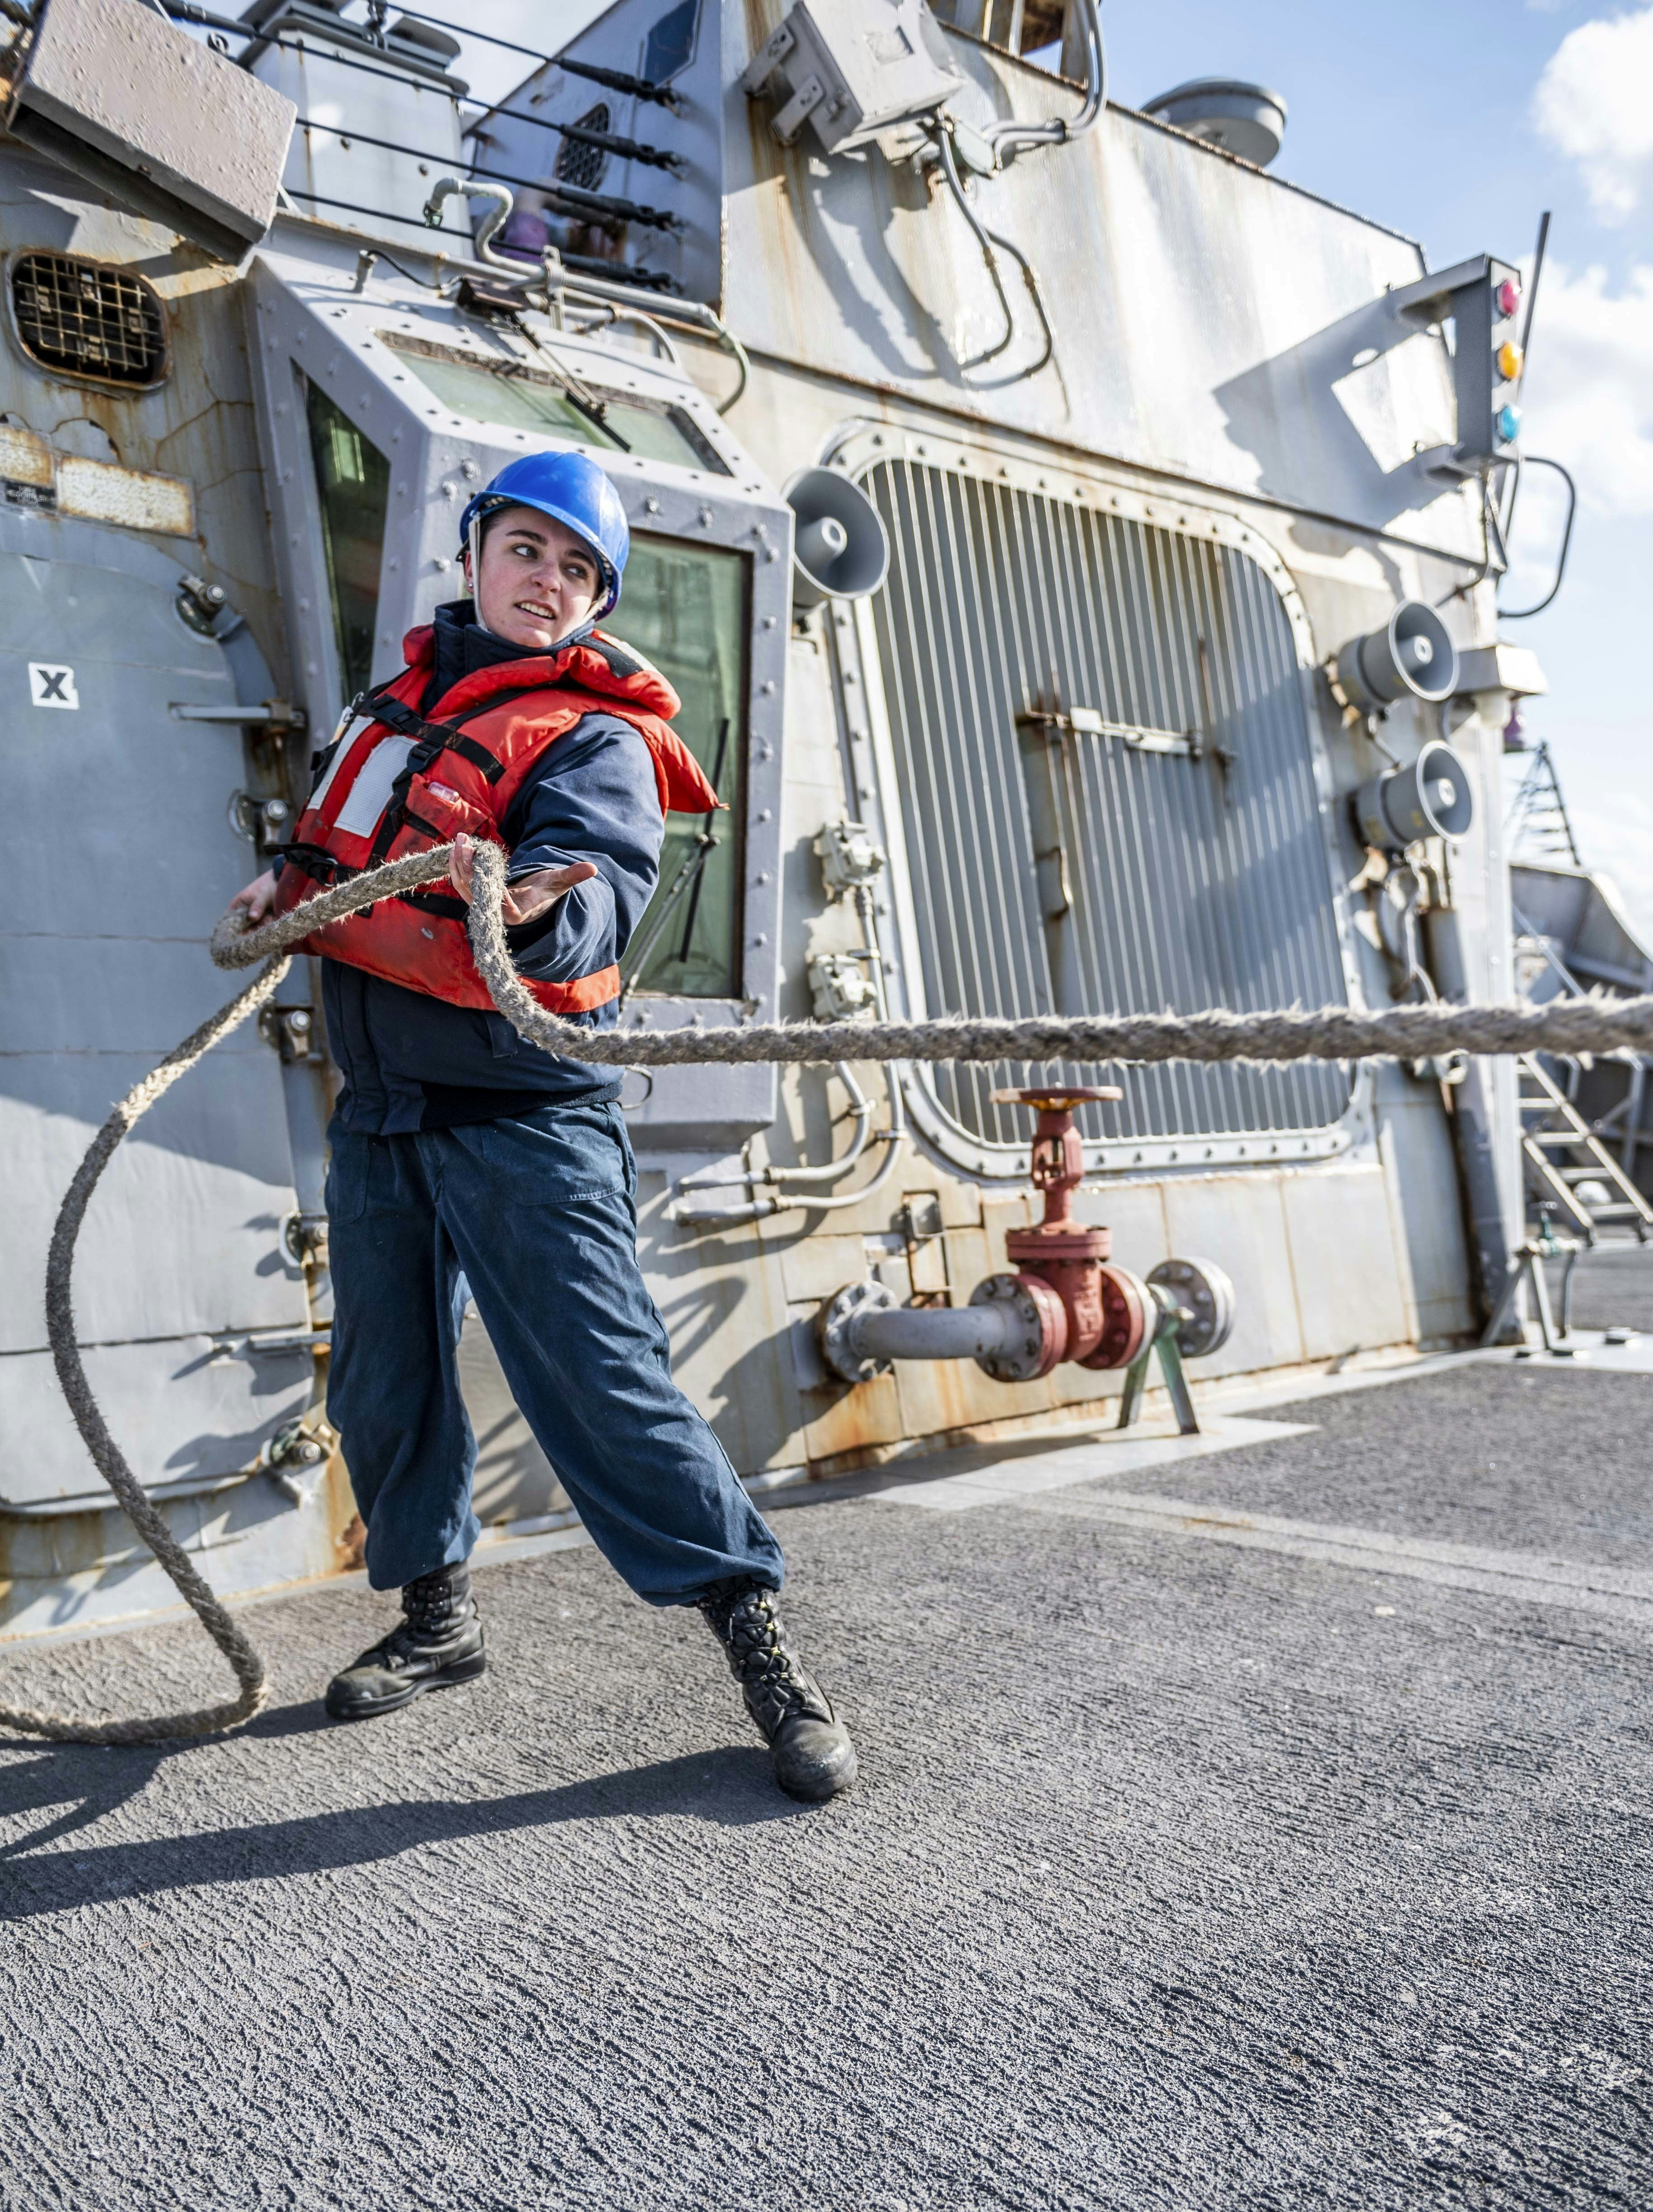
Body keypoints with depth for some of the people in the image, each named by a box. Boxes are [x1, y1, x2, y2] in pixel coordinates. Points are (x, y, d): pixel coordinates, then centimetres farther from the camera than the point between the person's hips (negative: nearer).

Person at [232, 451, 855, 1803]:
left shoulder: (590, 738, -5)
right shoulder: (399, 702, 17)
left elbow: (601, 888, -25)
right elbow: (336, 853, 33)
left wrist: (534, 904, -46)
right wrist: (287, 891, 12)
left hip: (522, 1118, -7)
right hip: (381, 1107, 7)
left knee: (602, 1377, -12)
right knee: (383, 1387, 13)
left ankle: (757, 1632, -1)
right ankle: (438, 1616, 32)